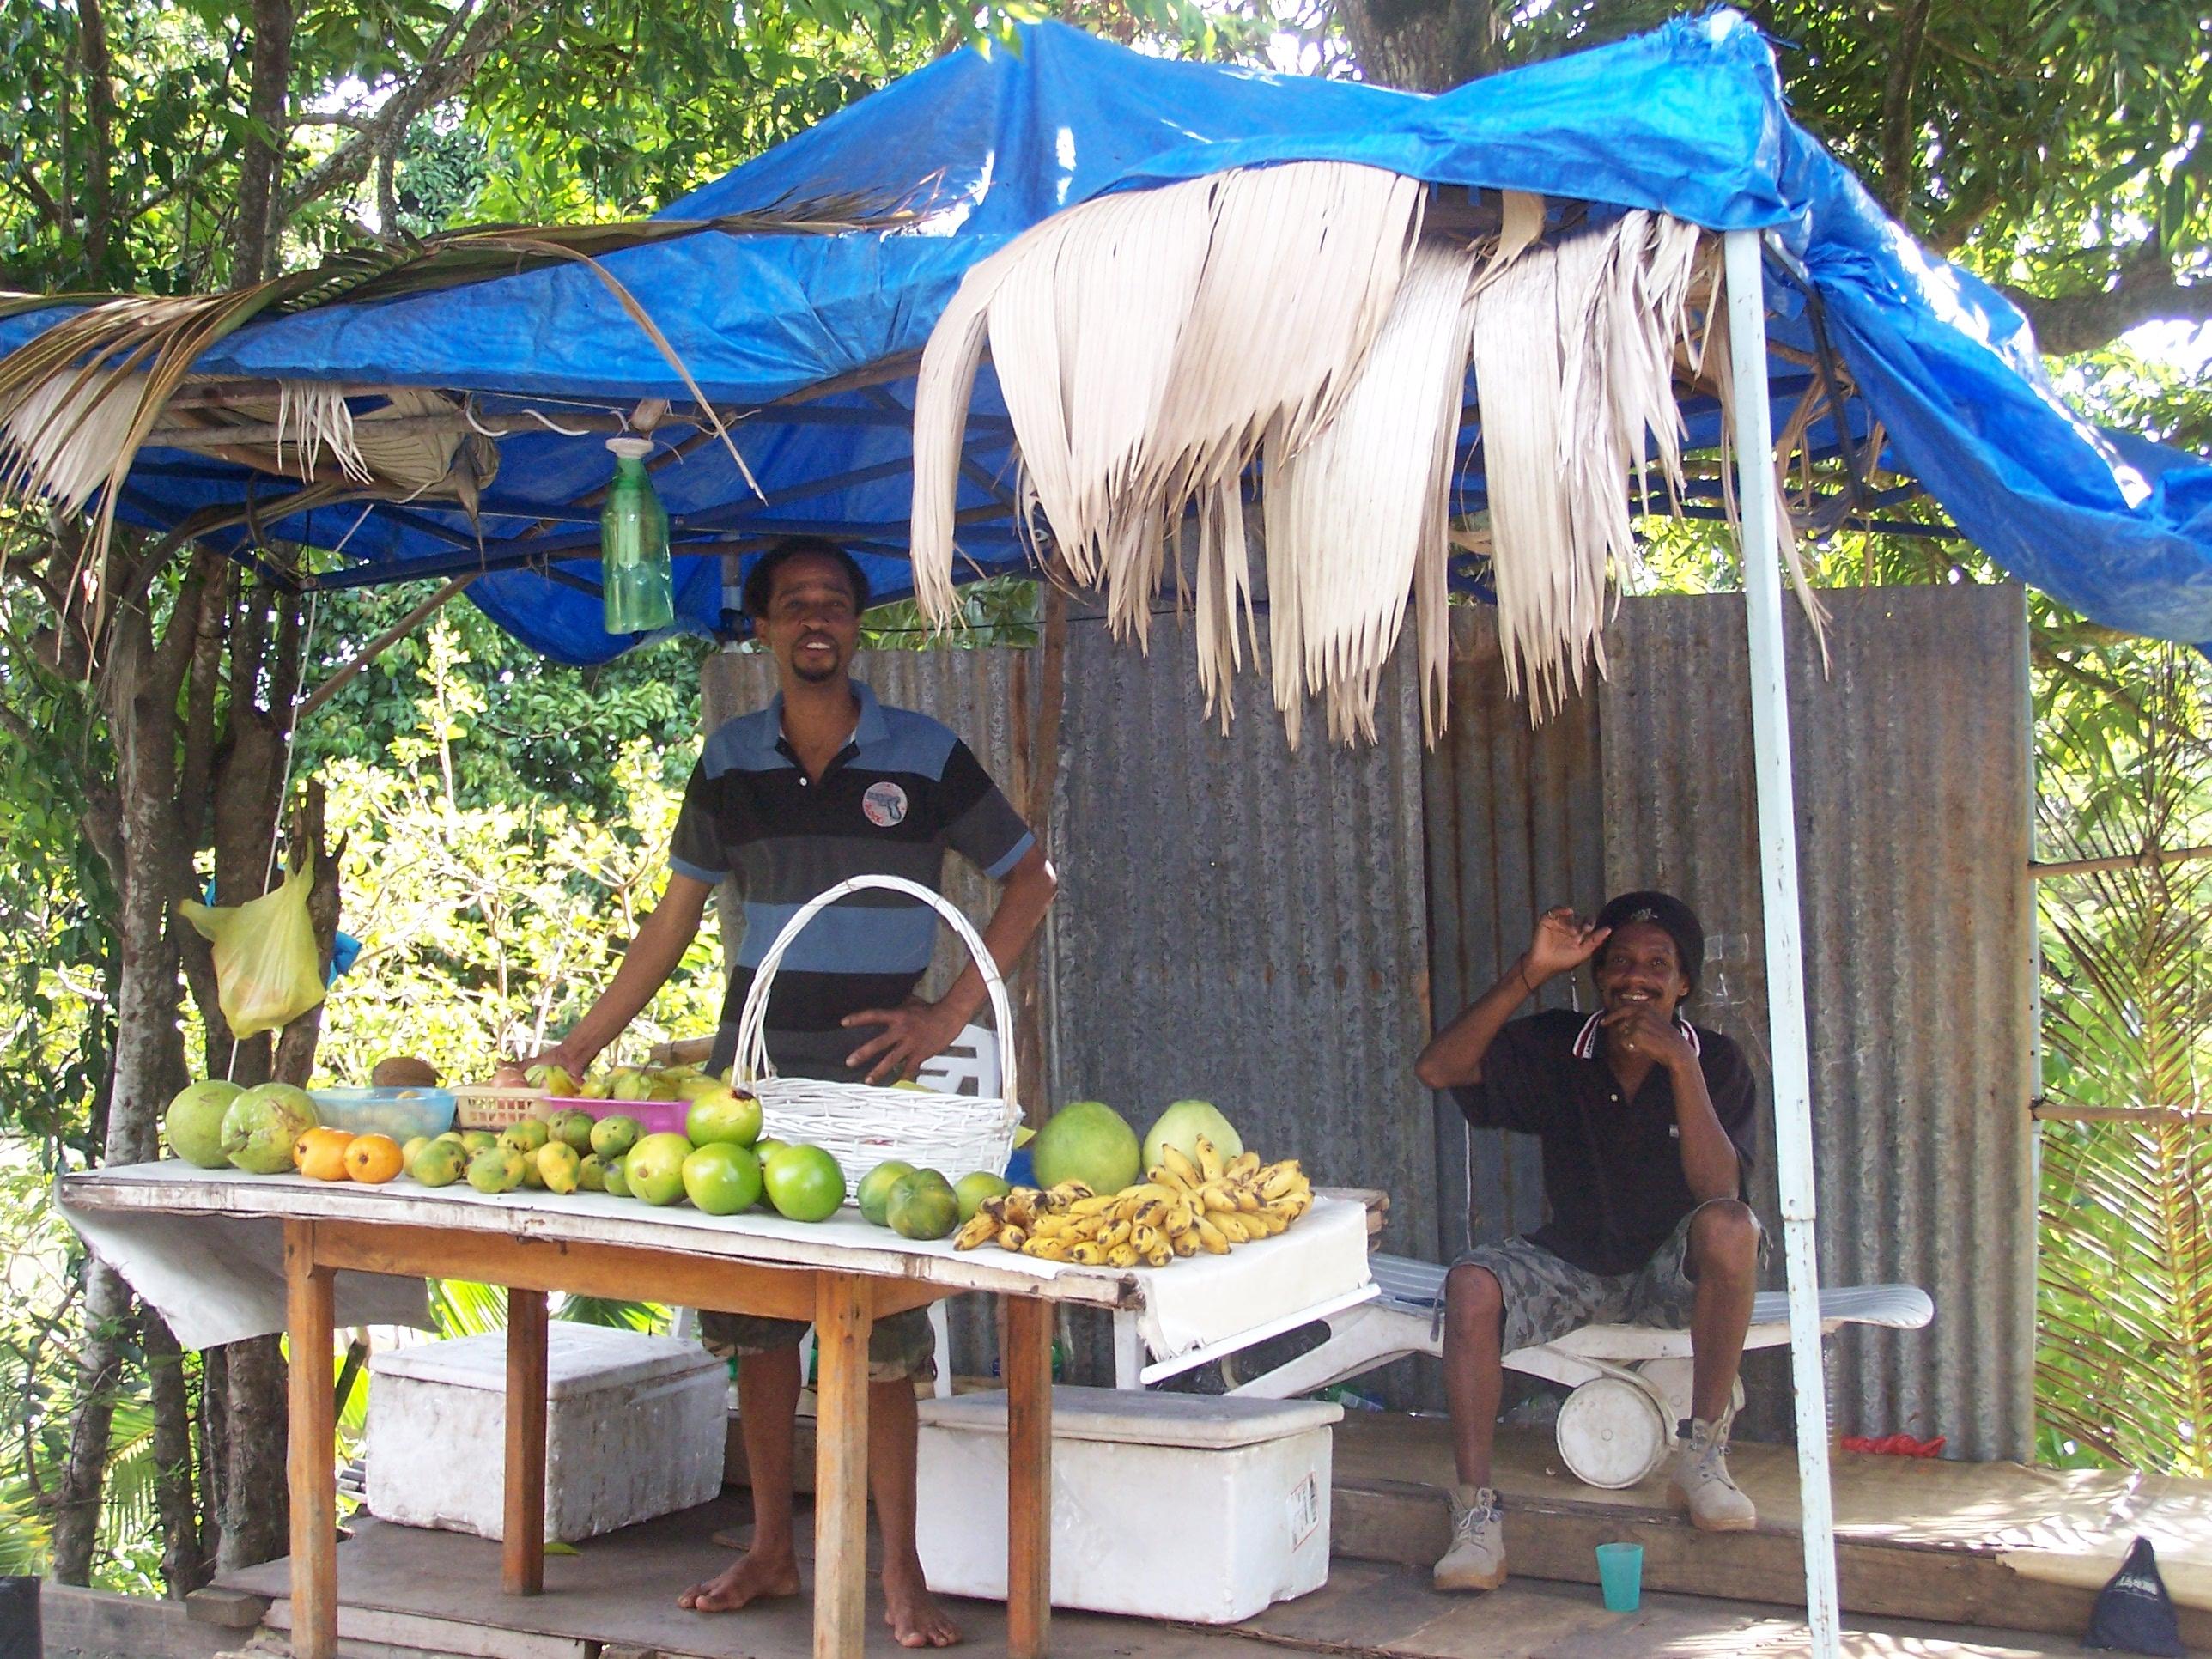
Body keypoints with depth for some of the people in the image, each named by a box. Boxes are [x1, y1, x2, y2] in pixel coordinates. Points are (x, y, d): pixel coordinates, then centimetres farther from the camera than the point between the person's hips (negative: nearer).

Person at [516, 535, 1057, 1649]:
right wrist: (574, 1053, 9)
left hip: (872, 1078, -3)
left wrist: (950, 1016, -5)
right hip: (752, 1068, 3)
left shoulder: (924, 757, -1)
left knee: (880, 1329, -5)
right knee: (754, 1317, 7)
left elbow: (1029, 879, 5)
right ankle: (771, 1549, 20)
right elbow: (671, 925, 12)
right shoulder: (730, 763, 8)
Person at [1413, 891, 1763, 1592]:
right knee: (1472, 1284, -29)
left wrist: (1679, 1063, -30)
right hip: (1571, 1266, 1)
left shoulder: (1715, 1062, -8)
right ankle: (1475, 1514, -27)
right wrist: (1531, 974, -23)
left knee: (1730, 1227, -34)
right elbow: (1438, 1068, -18)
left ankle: (1703, 1455, -23)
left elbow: (1718, 1190, -23)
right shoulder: (1557, 1049, -4)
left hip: (1671, 1272, -1)